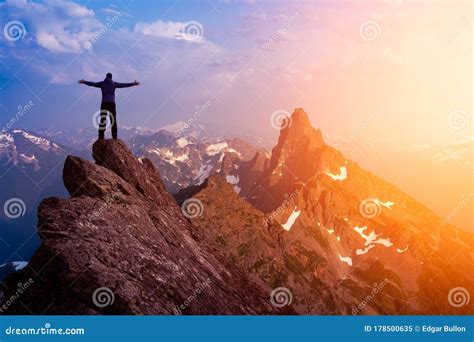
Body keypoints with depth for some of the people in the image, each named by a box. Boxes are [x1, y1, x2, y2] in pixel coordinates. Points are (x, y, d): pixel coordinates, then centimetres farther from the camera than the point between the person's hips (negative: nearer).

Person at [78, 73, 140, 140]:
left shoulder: (102, 83, 10)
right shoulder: (114, 84, 7)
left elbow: (92, 84, 14)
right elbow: (124, 85, 7)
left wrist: (84, 82, 28)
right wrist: (133, 84, 12)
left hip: (104, 103, 1)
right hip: (112, 103, -1)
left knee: (102, 120, 0)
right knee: (113, 121, 3)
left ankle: (101, 137, -8)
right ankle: (114, 137, -1)